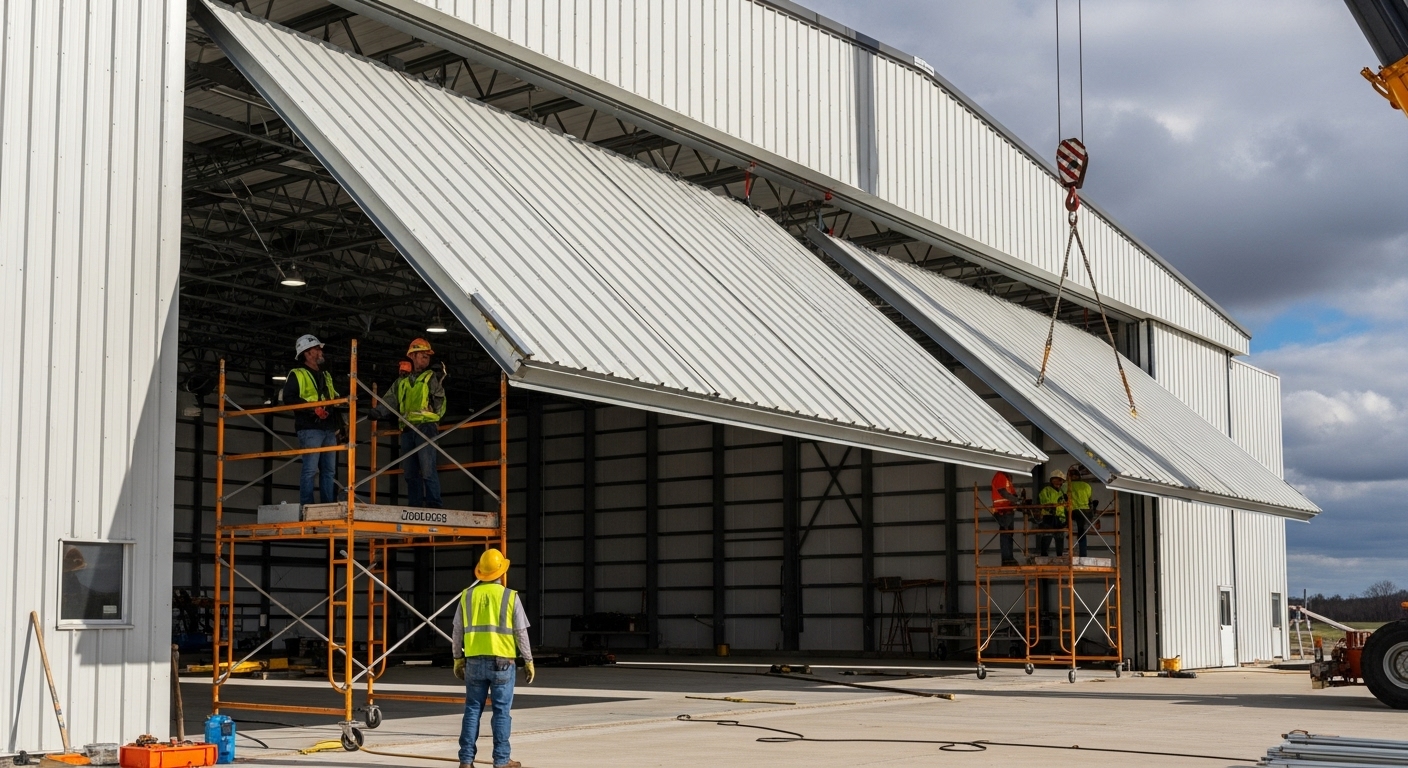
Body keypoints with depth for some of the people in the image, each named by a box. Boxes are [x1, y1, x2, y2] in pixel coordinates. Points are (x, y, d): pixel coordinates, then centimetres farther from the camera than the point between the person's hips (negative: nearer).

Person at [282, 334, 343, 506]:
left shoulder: (326, 375, 24)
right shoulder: (297, 374, 2)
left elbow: (335, 399, 28)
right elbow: (289, 399, -11)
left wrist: (339, 424, 16)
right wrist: (313, 408, -19)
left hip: (329, 430, 7)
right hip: (310, 429, -7)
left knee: (329, 470, 5)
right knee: (310, 469, -11)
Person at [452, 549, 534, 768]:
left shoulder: (468, 595, 5)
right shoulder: (510, 597, -5)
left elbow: (457, 631, 8)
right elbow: (521, 632, -4)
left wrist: (458, 659, 17)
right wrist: (528, 661, 4)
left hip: (474, 661, 3)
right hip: (502, 662, -3)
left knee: (472, 709, 8)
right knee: (501, 711, 3)